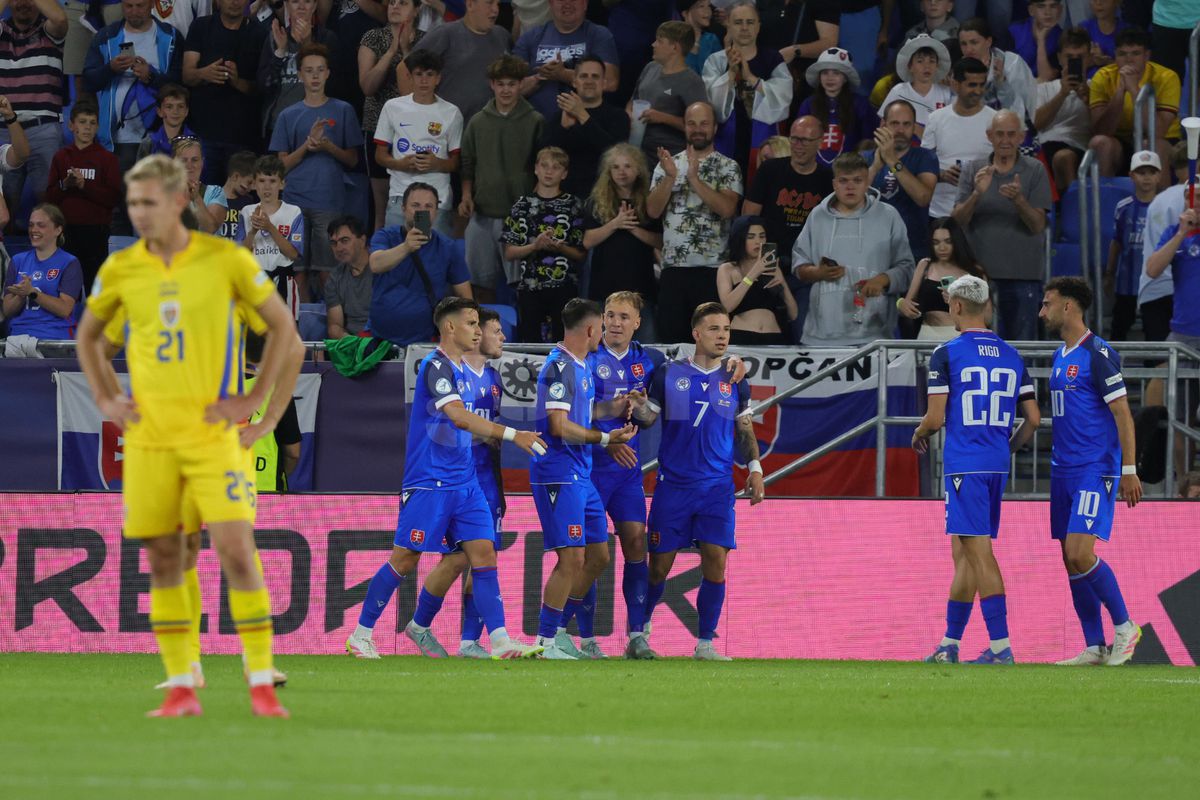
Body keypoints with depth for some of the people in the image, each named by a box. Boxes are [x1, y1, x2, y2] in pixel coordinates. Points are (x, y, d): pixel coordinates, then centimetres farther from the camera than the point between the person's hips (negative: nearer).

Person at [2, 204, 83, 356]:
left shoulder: (69, 263, 6)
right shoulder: (18, 261, 19)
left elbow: (65, 309, -6)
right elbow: (7, 311, 14)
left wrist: (32, 292, -16)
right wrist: (21, 296, -8)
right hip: (18, 336, 2)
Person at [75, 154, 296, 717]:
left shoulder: (225, 260, -4)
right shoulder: (120, 269, 3)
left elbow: (282, 325, 6)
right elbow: (88, 336, 21)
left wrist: (253, 399, 0)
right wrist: (106, 400, 10)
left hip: (210, 432, -3)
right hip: (148, 435, 3)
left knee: (237, 553, -10)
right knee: (163, 561, 5)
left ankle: (262, 685, -5)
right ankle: (181, 687, 11)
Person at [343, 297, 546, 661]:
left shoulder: (458, 369, 15)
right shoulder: (436, 366, -14)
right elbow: (459, 416, -27)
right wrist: (512, 435, -30)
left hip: (464, 481, 8)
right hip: (429, 481, -8)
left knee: (484, 554, -3)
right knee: (406, 559, -3)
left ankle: (501, 641, -10)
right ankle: (361, 635, 8)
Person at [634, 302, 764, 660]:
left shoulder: (735, 381, 9)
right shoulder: (669, 374, 2)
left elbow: (745, 431, 17)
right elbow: (649, 418, 5)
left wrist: (754, 468, 4)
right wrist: (640, 409, -17)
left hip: (717, 486, 2)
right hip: (673, 484, -1)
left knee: (715, 562, -9)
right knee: (659, 565, 1)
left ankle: (705, 644, -1)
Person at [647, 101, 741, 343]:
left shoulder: (728, 167, 4)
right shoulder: (668, 164, 12)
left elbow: (727, 208, -12)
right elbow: (653, 210, 2)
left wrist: (694, 178, -16)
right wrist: (670, 177, -12)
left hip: (713, 268, -3)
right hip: (673, 267, 3)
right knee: (670, 336, 2)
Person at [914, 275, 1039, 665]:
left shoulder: (946, 355, -6)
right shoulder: (1011, 356, 11)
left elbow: (935, 418, -8)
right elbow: (1033, 418, 10)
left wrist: (919, 435, 14)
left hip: (964, 466, -6)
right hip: (997, 465, 6)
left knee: (979, 552, -9)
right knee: (963, 552, 14)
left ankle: (1001, 647, -15)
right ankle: (949, 645, 19)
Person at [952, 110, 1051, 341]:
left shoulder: (1035, 171, 3)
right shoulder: (973, 171, 9)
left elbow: (1038, 225, -3)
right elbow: (958, 220, 0)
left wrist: (1019, 199, -22)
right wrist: (977, 194, -18)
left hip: (1022, 275, -2)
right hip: (979, 271, 2)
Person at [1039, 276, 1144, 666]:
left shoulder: (1098, 354, -11)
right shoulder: (1060, 356, 15)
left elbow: (1122, 412, -13)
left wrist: (1129, 470, -17)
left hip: (1096, 470, -9)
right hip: (1064, 470, 9)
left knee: (1080, 554, -17)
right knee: (1071, 561, 5)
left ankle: (1124, 626, -1)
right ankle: (1095, 648, 9)